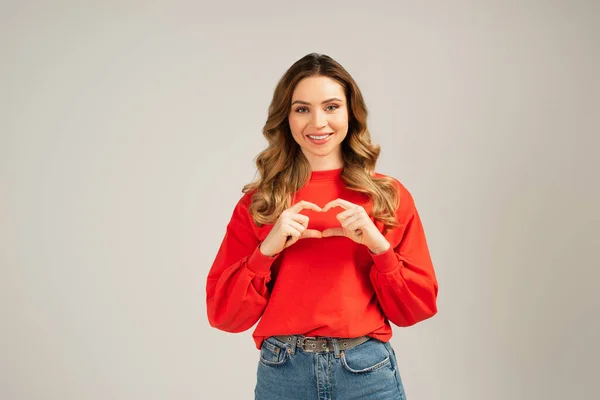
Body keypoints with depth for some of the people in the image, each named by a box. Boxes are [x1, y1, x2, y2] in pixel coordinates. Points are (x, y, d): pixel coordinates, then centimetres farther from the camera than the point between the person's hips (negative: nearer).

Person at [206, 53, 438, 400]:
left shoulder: (389, 195, 0)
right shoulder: (258, 202, 0)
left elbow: (418, 307, 0)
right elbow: (225, 314, -2)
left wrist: (379, 246, -14)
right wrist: (267, 249, -15)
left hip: (367, 372, 0)